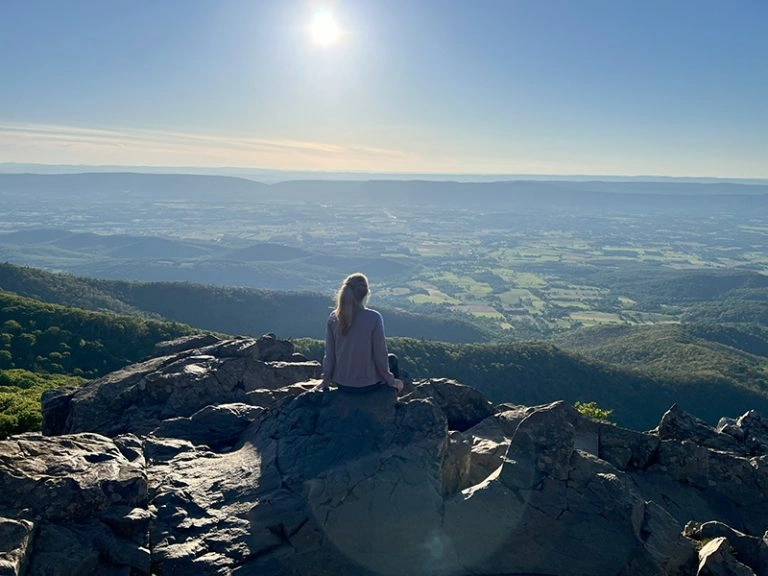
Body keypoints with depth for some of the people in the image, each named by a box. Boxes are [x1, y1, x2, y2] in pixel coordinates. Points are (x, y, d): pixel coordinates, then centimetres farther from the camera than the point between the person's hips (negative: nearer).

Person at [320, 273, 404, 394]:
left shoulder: (333, 318, -8)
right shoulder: (374, 318, -20)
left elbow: (329, 354, -3)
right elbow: (380, 354, -14)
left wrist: (326, 380, 11)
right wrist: (390, 380, 1)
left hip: (342, 384, 4)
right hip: (368, 385, -4)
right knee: (392, 359, 29)